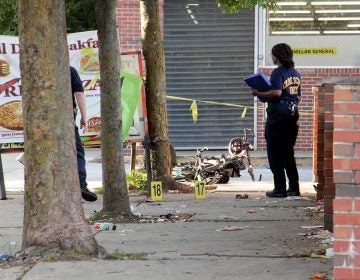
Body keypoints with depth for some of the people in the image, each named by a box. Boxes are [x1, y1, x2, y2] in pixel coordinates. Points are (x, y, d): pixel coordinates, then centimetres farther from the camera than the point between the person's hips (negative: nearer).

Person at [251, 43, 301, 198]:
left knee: (275, 153, -1)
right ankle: (294, 188, 13)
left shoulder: (278, 72, -11)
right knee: (288, 153, 14)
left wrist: (259, 94, -13)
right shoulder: (296, 74, 13)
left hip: (278, 114, -8)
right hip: (293, 114, 8)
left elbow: (277, 92, -23)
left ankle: (280, 189, -2)